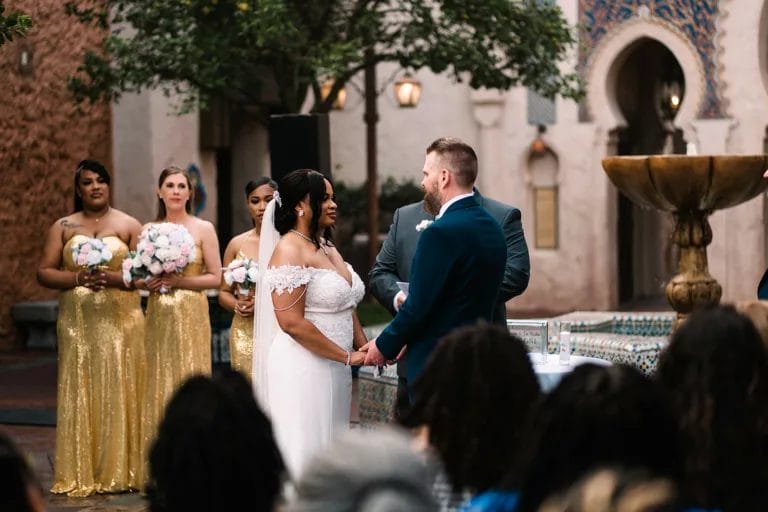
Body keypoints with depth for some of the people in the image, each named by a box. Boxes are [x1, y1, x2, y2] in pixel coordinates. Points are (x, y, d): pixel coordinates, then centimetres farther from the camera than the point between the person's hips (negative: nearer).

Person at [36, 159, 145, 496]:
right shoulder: (63, 227, 10)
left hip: (120, 320, -1)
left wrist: (113, 279, -16)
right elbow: (44, 273, 4)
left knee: (118, 391, -3)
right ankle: (79, 475, 0)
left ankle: (119, 472, 3)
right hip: (77, 321, 1)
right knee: (79, 392, -2)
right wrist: (77, 278, -13)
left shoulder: (129, 225, 7)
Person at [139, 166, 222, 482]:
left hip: (191, 316, -3)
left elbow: (215, 278, -3)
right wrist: (148, 282, -7)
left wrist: (177, 281, -13)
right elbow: (139, 278, 15)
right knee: (158, 384, 2)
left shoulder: (203, 229, 0)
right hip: (158, 316, 3)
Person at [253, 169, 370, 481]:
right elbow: (292, 322, -19)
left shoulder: (327, 247, 14)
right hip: (303, 370, -8)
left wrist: (364, 350, 4)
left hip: (334, 371, 8)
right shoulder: (290, 250, -12)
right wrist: (347, 356, -14)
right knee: (304, 455, -5)